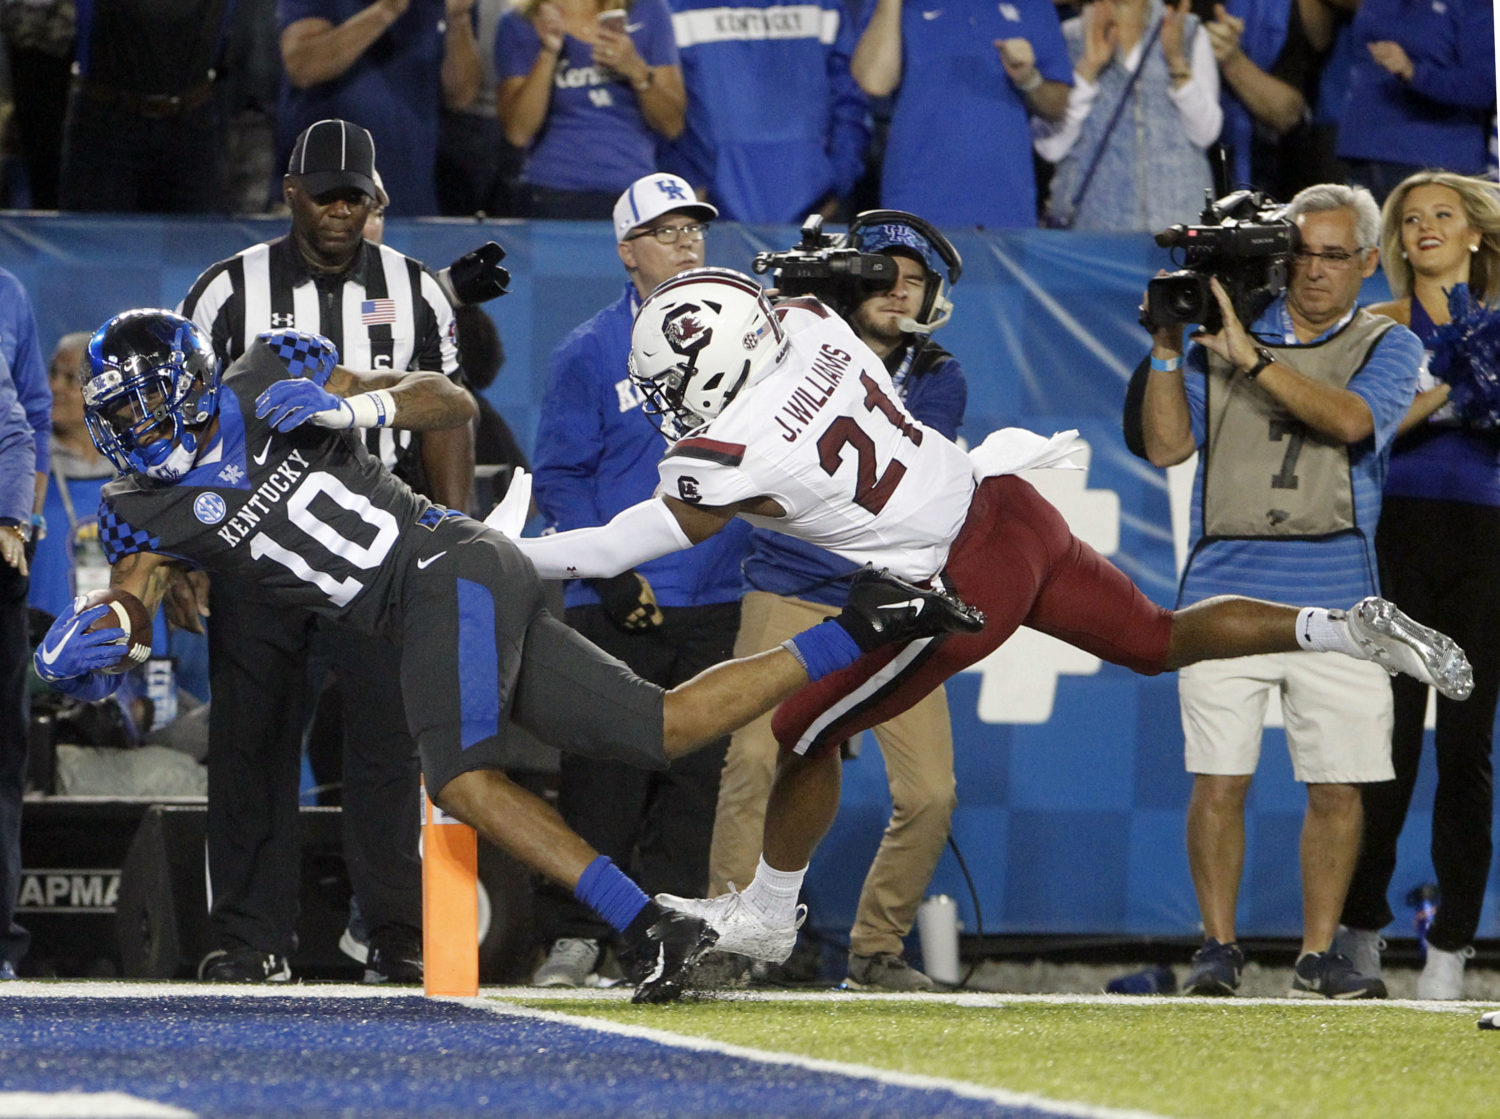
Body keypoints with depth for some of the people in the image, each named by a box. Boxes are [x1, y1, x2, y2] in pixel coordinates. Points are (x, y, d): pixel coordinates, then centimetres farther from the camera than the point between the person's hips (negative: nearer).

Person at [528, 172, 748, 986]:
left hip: (717, 605, 3)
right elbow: (559, 478, 2)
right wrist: (611, 574, -10)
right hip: (619, 608, -3)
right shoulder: (589, 353, 3)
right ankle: (573, 936, 2)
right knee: (602, 776, -5)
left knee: (695, 773, 3)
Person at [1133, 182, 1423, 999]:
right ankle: (1218, 947, 7)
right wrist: (1168, 350, -5)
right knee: (1218, 779, -4)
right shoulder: (1222, 335, 12)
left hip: (1335, 594, 0)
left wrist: (1251, 359, -19)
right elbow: (1166, 445, 6)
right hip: (1226, 590, 0)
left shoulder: (1387, 347, 8)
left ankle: (1318, 954, 8)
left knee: (1337, 785, -1)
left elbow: (1350, 419, -13)